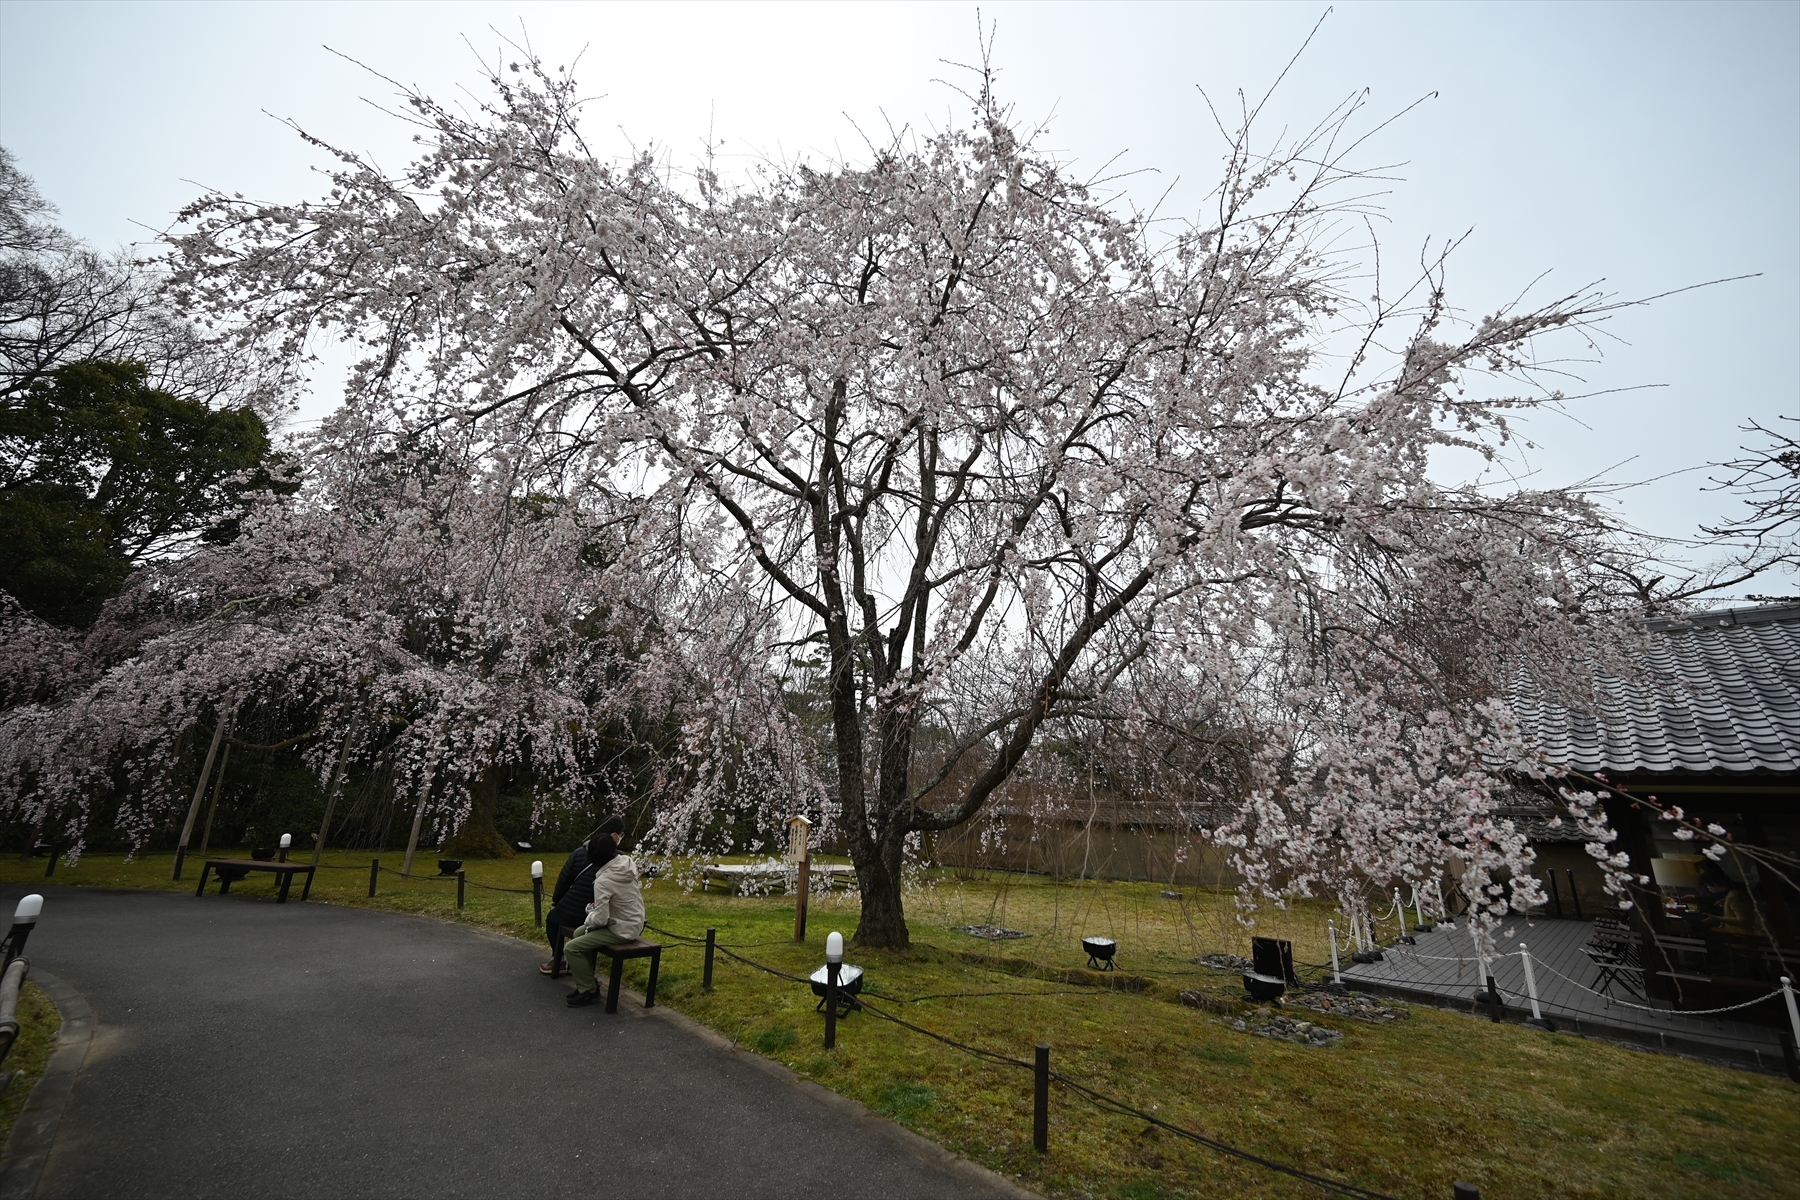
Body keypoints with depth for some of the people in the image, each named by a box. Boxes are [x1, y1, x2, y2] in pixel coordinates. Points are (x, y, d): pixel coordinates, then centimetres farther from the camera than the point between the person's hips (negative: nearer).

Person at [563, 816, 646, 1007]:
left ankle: (589, 991, 7)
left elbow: (600, 919, -24)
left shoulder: (603, 880, -27)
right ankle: (589, 980, 28)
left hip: (622, 930, -9)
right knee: (580, 933, 22)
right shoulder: (628, 862, -6)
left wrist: (588, 919, -3)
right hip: (634, 922, 9)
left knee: (571, 948, -7)